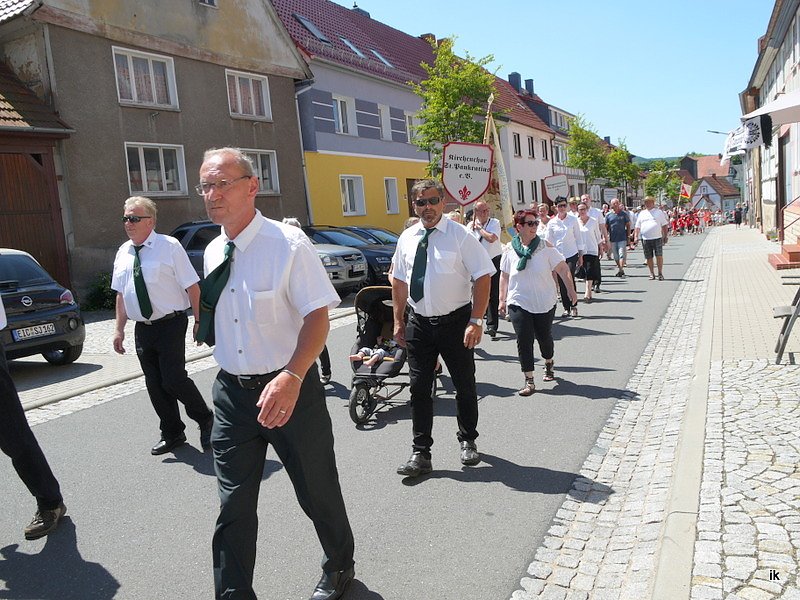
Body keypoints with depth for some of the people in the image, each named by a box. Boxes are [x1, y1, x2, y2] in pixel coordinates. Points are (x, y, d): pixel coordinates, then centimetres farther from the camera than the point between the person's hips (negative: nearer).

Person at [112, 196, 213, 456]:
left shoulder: (170, 246, -7)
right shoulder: (123, 253, 10)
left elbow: (192, 287, -9)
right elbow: (121, 294, 16)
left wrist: (199, 321, -12)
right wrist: (119, 328, 12)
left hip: (170, 325, -6)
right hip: (142, 329, 6)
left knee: (173, 379, -12)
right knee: (154, 384, 10)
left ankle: (205, 419, 13)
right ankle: (172, 434, 25)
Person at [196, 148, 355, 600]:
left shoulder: (289, 244, -15)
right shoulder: (214, 252, 5)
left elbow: (317, 318, -20)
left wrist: (291, 378, -32)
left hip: (289, 388, -5)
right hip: (232, 391, 5)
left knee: (317, 490, 13)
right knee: (234, 504, 9)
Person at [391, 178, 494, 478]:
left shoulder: (460, 236, -10)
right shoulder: (407, 238, 4)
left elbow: (483, 277, -12)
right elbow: (399, 281, 11)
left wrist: (476, 321, -19)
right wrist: (399, 321, 8)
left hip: (455, 321, -3)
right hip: (418, 322, 3)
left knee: (464, 385, 12)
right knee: (419, 387, 4)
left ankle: (467, 441, 35)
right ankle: (421, 453, 16)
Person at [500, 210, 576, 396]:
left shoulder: (546, 247, -4)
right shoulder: (510, 251, 0)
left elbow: (563, 269, -4)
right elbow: (504, 277, 8)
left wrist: (571, 289, -12)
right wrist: (502, 299, 4)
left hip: (545, 304, 0)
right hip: (519, 304, 0)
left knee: (544, 337, 12)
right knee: (524, 341, -4)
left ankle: (548, 364, 44)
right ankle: (529, 381, 2)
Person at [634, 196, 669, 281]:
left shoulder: (659, 212, 8)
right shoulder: (642, 213, 14)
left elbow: (665, 225, 8)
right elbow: (637, 227, 14)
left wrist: (665, 236, 2)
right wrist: (636, 237, 3)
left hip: (657, 238, -2)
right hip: (645, 239, 2)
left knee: (659, 256, -7)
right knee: (649, 257, 5)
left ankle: (660, 273, 2)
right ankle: (651, 274, 15)